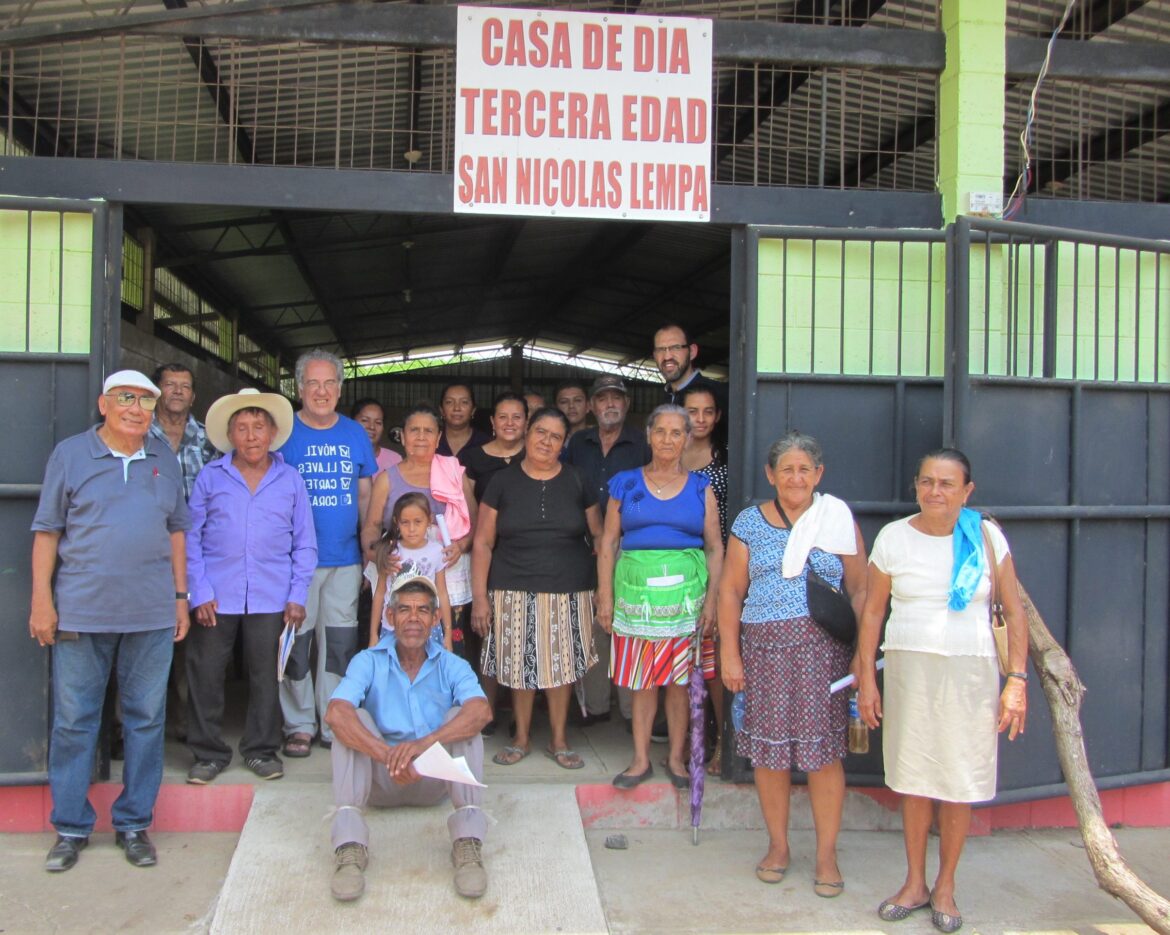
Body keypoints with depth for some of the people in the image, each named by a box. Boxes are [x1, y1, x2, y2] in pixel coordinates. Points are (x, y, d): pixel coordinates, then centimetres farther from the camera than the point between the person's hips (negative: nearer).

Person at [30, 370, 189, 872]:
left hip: (152, 612, 2)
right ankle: (70, 827, 18)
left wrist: (180, 596, 9)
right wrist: (41, 599, -4)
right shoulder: (70, 454, 2)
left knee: (146, 718, 7)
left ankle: (134, 823, 19)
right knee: (73, 721, 5)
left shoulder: (164, 459, 10)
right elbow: (47, 531, 1)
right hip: (81, 611, -2)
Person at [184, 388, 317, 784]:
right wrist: (199, 592, -4)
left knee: (266, 675, 7)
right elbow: (191, 538, 4)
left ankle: (261, 749, 22)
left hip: (271, 599, 0)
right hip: (216, 598, 0)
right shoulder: (210, 477, 4)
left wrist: (297, 596, 1)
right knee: (205, 674, 4)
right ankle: (208, 752, 19)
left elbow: (304, 544, 8)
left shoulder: (291, 480, 6)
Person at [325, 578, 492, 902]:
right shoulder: (369, 662, -4)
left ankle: (468, 844, -31)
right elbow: (335, 714, -25)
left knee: (461, 716, -23)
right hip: (380, 781, 0)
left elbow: (482, 711, -26)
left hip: (436, 780, 0)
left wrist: (423, 744, -42)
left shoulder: (452, 666, -3)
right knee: (356, 718, -24)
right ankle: (349, 847, -33)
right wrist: (388, 756, -39)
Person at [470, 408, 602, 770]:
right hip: (514, 593, 0)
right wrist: (479, 596, -4)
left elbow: (600, 535, 9)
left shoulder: (577, 482, 5)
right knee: (520, 665, 5)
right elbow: (483, 543, 3)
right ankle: (521, 738, 25)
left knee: (562, 664, 6)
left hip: (568, 593, 1)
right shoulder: (503, 482, 3)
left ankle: (559, 740, 23)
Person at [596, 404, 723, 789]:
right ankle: (641, 759, 15)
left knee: (680, 678, 4)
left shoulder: (700, 488, 8)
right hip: (636, 589, 0)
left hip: (685, 589, 0)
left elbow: (715, 548, 7)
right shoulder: (626, 484, 8)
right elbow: (608, 543, 7)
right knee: (641, 679, 3)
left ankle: (676, 758, 18)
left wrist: (712, 598, -3)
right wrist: (605, 597, 1)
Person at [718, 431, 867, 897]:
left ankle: (827, 855, 16)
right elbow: (730, 591, 5)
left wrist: (863, 651, -2)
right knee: (769, 750, 6)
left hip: (824, 649, -1)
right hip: (765, 648, 1)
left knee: (824, 752, 1)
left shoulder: (839, 520, 5)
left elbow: (860, 589, 6)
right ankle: (778, 845, 24)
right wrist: (730, 654, 0)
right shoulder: (750, 523, 5)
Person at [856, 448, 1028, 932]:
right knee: (913, 780, 8)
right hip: (909, 669, 1)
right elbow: (872, 612, 4)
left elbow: (1014, 612, 2)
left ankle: (945, 886, 24)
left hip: (970, 672, 0)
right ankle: (915, 883, 25)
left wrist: (1017, 680, -5)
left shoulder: (986, 537, 0)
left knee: (960, 783, 6)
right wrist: (866, 679, 1)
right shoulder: (893, 537, 1)